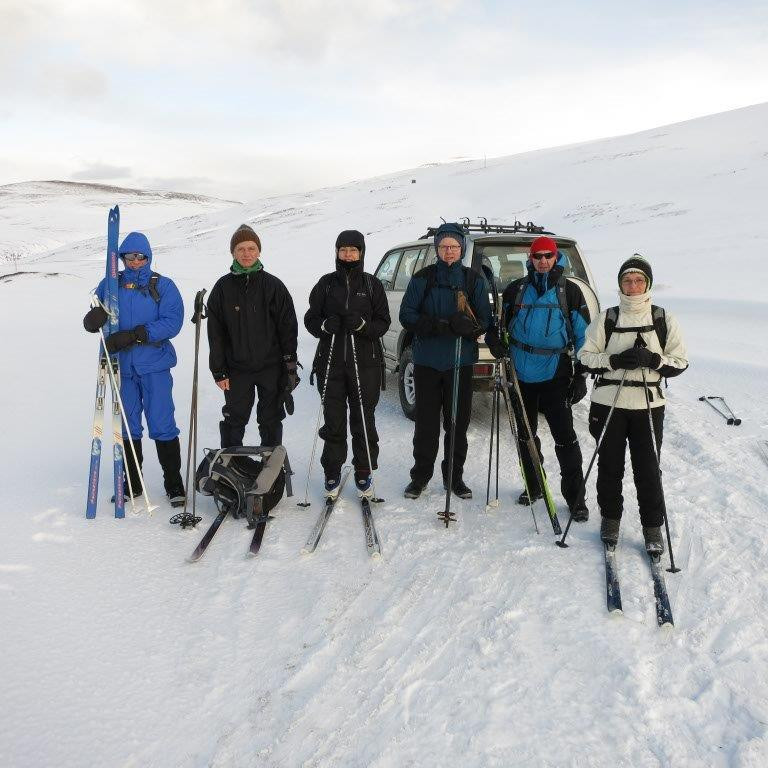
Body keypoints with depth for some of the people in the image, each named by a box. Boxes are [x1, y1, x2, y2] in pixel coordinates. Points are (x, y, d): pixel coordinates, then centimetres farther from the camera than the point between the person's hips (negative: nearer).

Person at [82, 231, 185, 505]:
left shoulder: (163, 286, -1)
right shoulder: (110, 285, 9)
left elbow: (172, 321, -12)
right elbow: (92, 321, 7)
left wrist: (134, 335, -21)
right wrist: (94, 319, -19)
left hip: (154, 365, -3)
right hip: (121, 366, 3)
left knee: (162, 426, -2)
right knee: (127, 427, 12)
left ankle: (174, 483, 10)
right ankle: (131, 483, 25)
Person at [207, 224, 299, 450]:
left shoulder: (273, 285, 0)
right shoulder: (223, 288, 2)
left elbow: (288, 325, 1)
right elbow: (215, 333, 2)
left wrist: (290, 362, -4)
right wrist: (219, 371, -2)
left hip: (271, 367, 0)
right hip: (237, 368, 0)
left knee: (271, 422, 10)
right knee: (234, 421, 6)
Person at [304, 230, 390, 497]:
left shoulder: (372, 284, 6)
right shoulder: (326, 283, 8)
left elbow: (383, 322, 3)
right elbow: (310, 319, 9)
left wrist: (362, 324, -16)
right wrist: (325, 325, -13)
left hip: (365, 362, -1)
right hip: (331, 361, 1)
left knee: (363, 419, 3)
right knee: (333, 420, 3)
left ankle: (364, 472, 17)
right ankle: (332, 471, 18)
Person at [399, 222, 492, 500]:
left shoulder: (475, 281, 5)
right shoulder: (422, 278, 2)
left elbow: (484, 320, 2)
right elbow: (407, 316, -5)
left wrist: (468, 326, -22)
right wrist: (440, 326, -19)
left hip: (461, 362, 1)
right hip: (427, 362, -1)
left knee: (458, 422, 7)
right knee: (426, 422, 5)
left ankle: (454, 476, 21)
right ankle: (420, 475, 19)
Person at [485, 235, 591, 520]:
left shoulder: (569, 291, 2)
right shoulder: (516, 289, 8)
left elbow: (583, 335, 2)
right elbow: (501, 323, 18)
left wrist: (581, 375, -3)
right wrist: (494, 339, -6)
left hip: (556, 374, -3)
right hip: (521, 374, 3)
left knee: (564, 436, -5)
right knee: (526, 434, 13)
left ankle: (575, 497, 5)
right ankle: (533, 486, 30)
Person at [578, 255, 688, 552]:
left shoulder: (665, 320, 4)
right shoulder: (605, 319, 4)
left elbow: (680, 362, 4)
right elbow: (585, 357, 2)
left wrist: (652, 359, -15)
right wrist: (615, 360, -15)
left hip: (649, 405, 0)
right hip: (608, 403, 1)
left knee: (648, 469, 1)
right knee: (610, 466, 8)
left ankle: (653, 527, 17)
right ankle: (610, 518, 27)